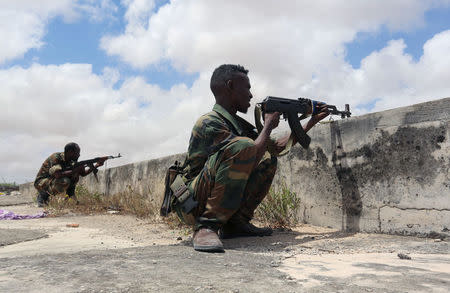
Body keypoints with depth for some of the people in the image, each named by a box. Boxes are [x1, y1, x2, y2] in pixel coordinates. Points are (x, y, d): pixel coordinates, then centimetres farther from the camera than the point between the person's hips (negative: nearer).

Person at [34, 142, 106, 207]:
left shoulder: (70, 161, 0)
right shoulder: (55, 157, -24)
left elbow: (83, 173, 3)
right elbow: (58, 175, -37)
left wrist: (96, 165, -8)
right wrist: (74, 171, -31)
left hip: (54, 180, 7)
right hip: (41, 183, -7)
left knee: (76, 173, -6)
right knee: (65, 181, -34)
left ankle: (70, 195, -2)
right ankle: (43, 195, -12)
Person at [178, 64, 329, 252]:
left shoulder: (237, 123, 12)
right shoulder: (209, 122, -16)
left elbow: (277, 147, 18)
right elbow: (252, 154, -24)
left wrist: (311, 123, 20)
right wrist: (269, 125, -8)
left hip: (225, 200, 9)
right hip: (193, 205, -9)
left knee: (268, 160, 9)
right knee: (242, 145, -29)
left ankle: (237, 222, 3)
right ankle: (207, 226, -24)